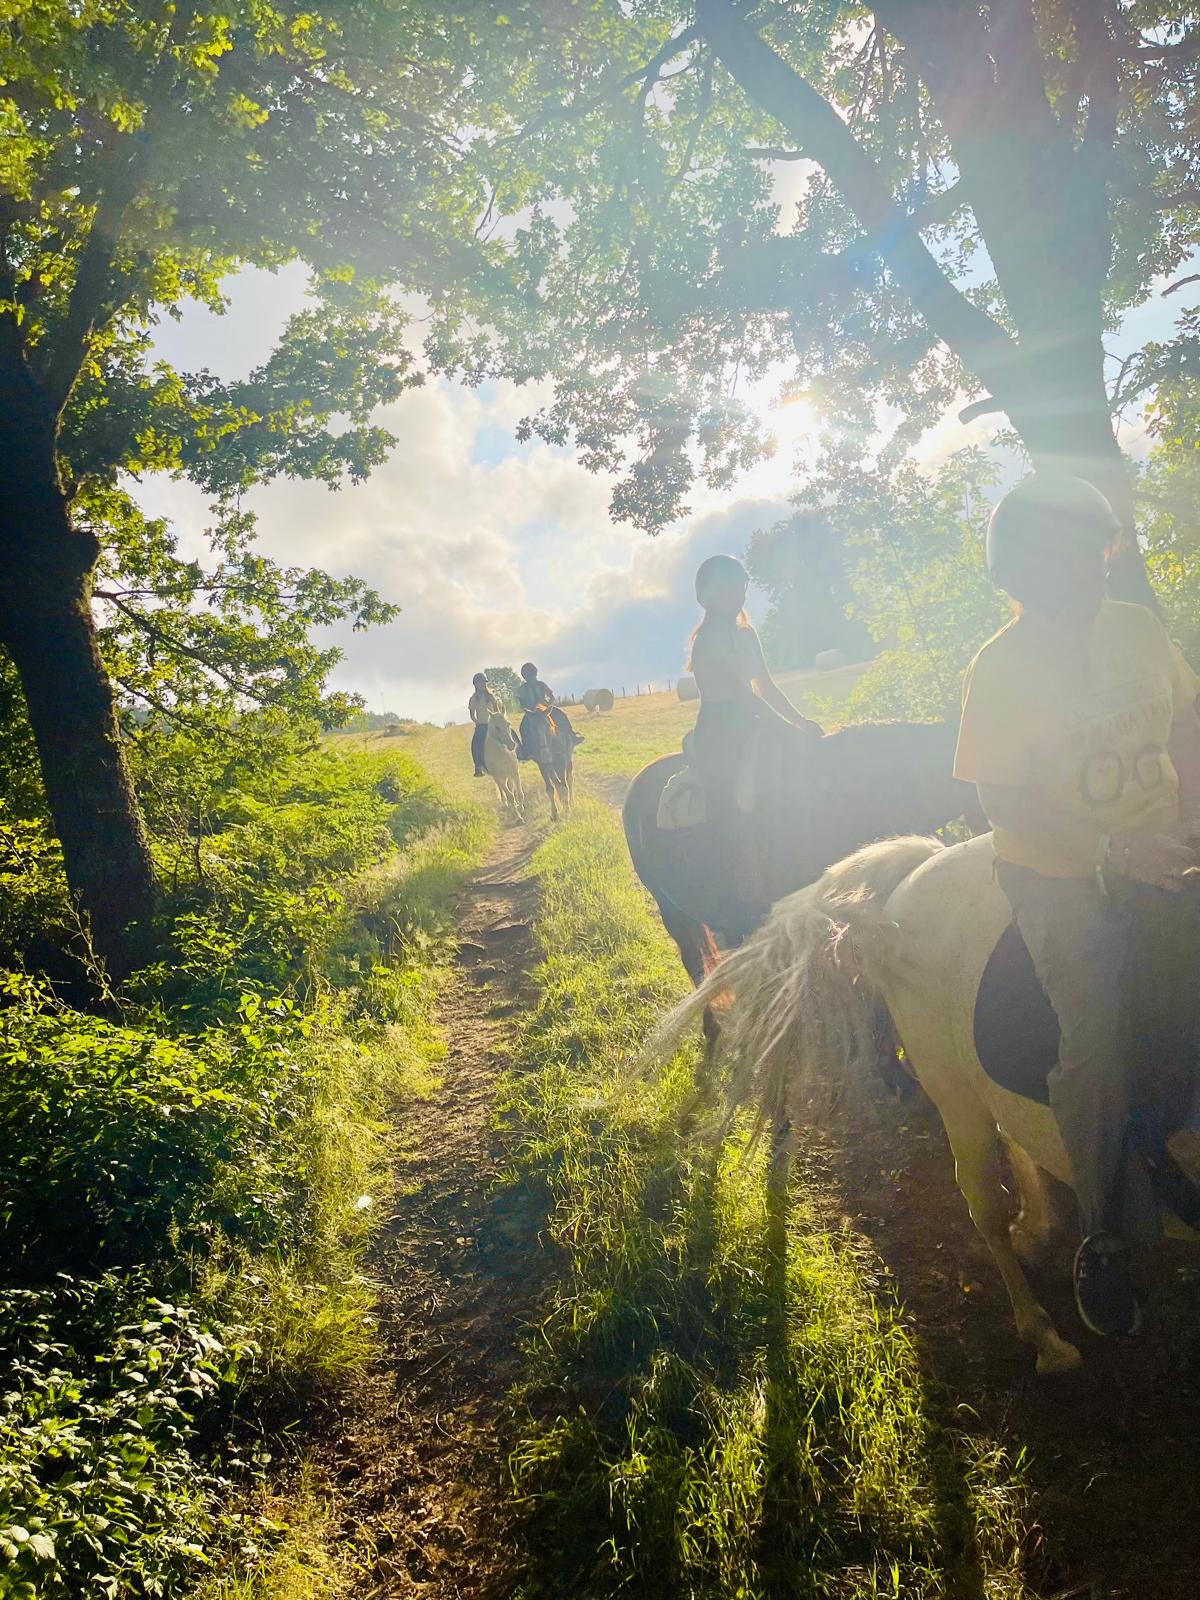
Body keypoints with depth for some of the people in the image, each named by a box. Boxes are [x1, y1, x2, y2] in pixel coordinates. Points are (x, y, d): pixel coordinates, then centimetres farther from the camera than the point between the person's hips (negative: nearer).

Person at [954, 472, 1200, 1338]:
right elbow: (1002, 800, -14)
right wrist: (1108, 859, -22)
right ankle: (1107, 1239, 3)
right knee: (1097, 1040, -17)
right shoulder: (1000, 671, -11)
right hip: (1062, 877, -5)